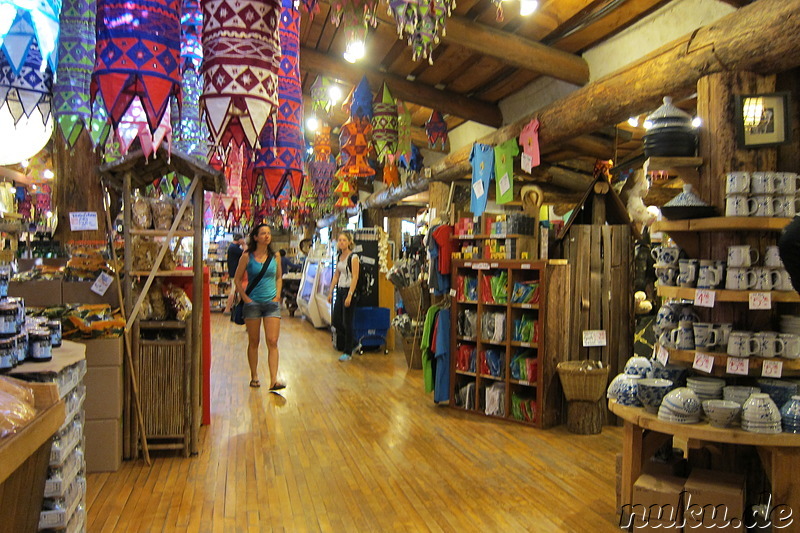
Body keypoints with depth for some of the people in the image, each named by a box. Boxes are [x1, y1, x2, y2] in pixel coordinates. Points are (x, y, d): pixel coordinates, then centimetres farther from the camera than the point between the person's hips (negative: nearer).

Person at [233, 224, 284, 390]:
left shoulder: (275, 256, 5)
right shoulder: (247, 256, -2)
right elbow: (237, 279, 3)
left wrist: (278, 295, 5)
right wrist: (245, 297, -5)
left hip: (272, 303, 1)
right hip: (253, 302, -1)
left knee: (272, 342, -6)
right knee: (253, 342, 8)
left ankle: (274, 380, -8)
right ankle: (254, 376, 22)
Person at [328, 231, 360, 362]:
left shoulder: (353, 257, -11)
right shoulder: (339, 257, 12)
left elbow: (355, 277, -16)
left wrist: (349, 295, -22)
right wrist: (330, 292, 14)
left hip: (349, 289, -8)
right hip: (340, 290, 8)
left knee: (347, 322, -3)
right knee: (335, 320, 9)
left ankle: (348, 353, 8)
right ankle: (341, 346, 27)